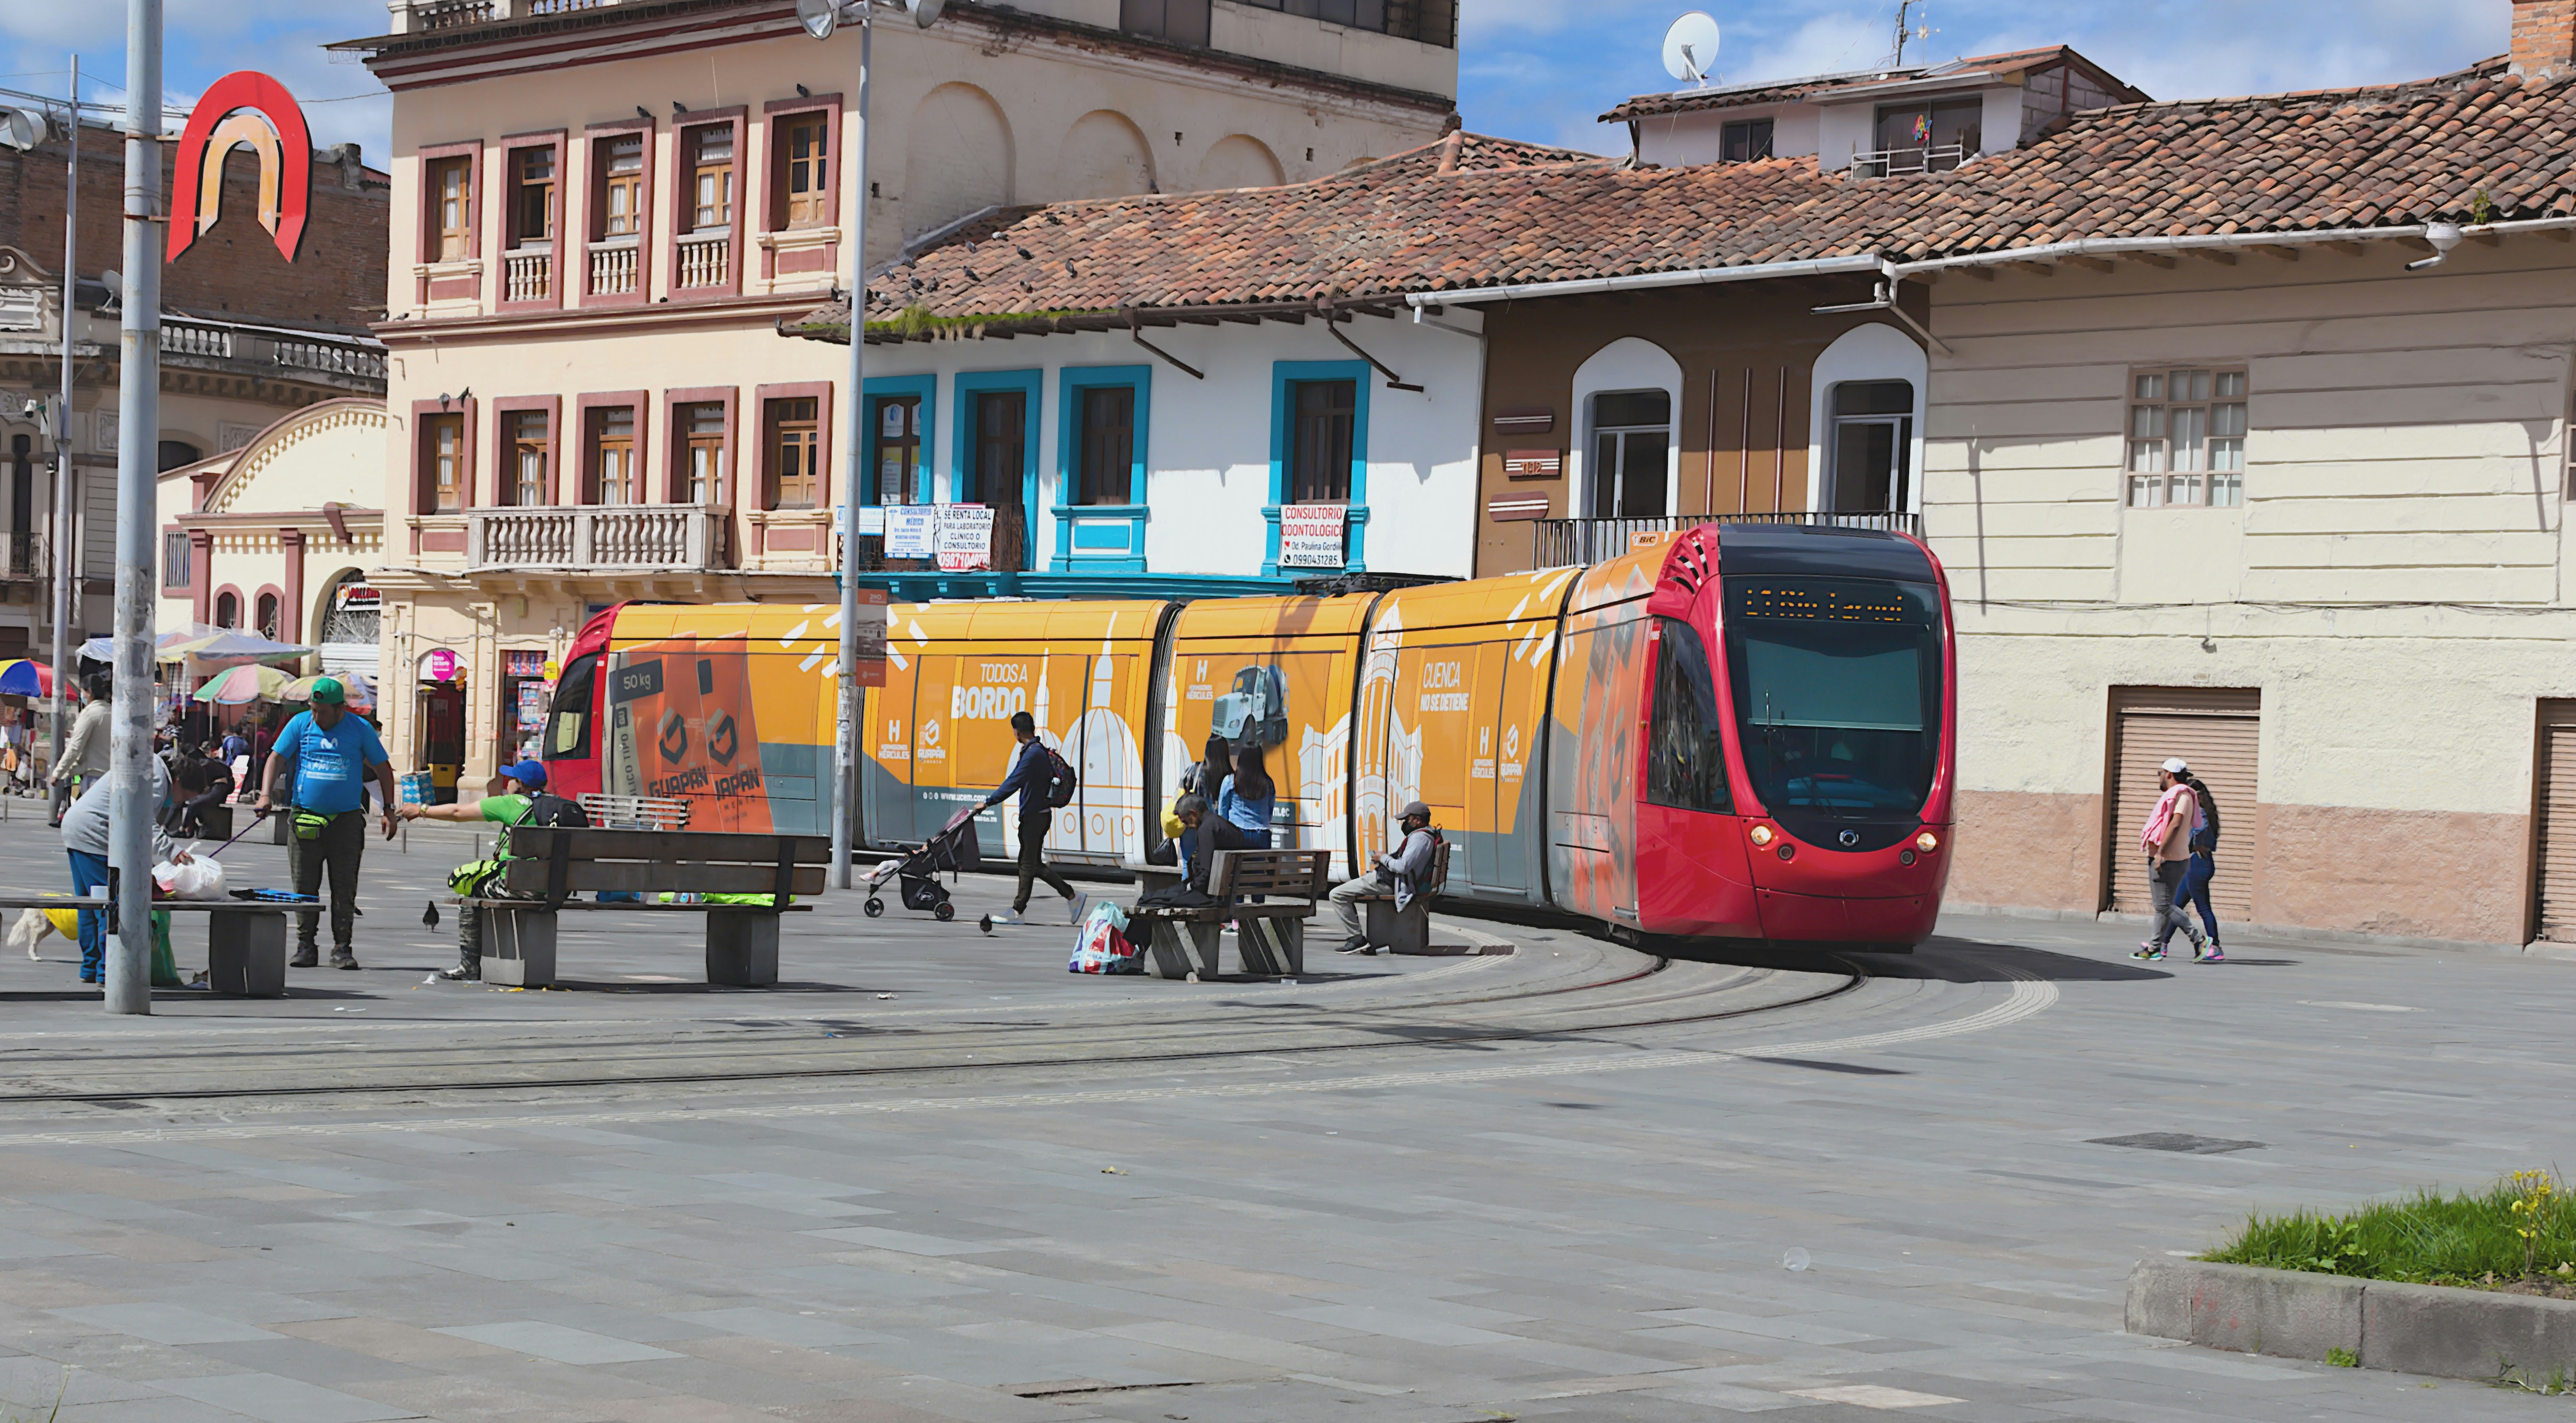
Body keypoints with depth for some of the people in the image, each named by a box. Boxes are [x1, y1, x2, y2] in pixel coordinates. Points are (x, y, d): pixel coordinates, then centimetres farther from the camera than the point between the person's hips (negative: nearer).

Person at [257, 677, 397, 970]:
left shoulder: (360, 729, 2)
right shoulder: (300, 724, 4)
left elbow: (383, 769, 9)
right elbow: (276, 757, 2)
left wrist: (389, 811, 6)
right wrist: (266, 794, -13)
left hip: (346, 820, -1)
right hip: (306, 819, 1)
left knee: (345, 888, 0)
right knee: (305, 886, 2)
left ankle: (342, 948, 5)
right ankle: (305, 945, 9)